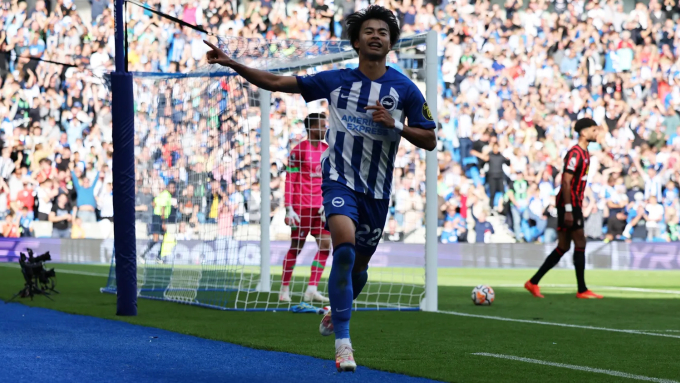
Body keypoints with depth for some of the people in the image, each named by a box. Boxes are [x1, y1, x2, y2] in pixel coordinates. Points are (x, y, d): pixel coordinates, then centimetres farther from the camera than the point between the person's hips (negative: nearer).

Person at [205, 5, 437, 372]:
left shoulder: (405, 88, -1)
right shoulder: (335, 80, 0)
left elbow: (430, 140, 1)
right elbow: (277, 83, 4)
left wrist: (395, 124, -15)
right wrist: (232, 64, -3)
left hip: (377, 189, 2)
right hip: (339, 179, -2)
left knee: (359, 264, 13)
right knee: (345, 246, -27)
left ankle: (336, 314, 47)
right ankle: (342, 342, -25)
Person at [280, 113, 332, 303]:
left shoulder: (327, 150, 11)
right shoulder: (298, 150, -6)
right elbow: (289, 181, -7)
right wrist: (289, 209, -12)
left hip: (320, 207, 6)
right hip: (302, 207, -6)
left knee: (325, 245, -3)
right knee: (296, 247, 0)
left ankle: (312, 289, 0)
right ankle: (284, 289, 11)